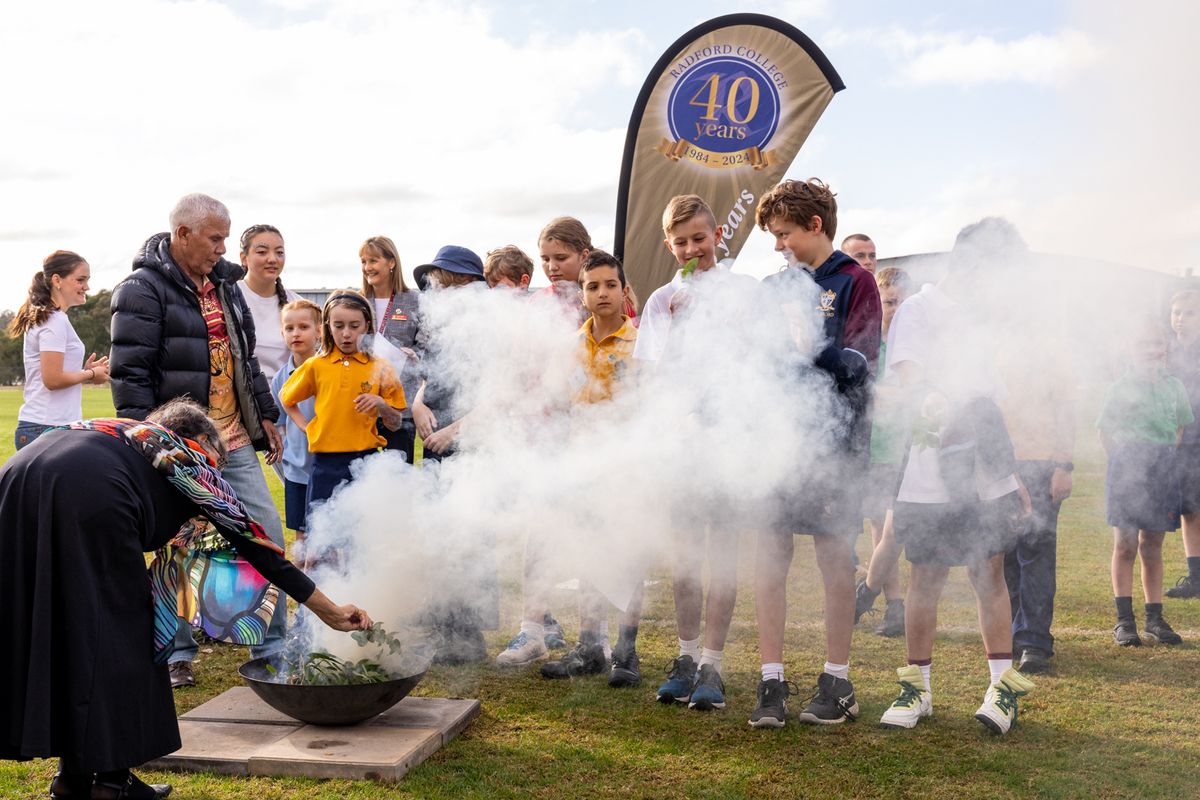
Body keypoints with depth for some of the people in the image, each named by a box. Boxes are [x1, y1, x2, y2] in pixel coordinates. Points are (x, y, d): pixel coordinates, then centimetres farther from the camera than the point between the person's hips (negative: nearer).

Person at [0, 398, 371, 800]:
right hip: (89, 499, -6)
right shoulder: (189, 462, 23)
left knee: (53, 630, 19)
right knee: (118, 635, 11)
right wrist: (329, 611, 31)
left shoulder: (115, 432, 38)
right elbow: (252, 542, 25)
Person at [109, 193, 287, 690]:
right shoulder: (143, 289, -9)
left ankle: (272, 648, 15)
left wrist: (265, 415, 19)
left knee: (268, 536, 5)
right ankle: (177, 654, 18)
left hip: (235, 442, 7)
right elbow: (130, 373, -13)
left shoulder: (223, 284, 14)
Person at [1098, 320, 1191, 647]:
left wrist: (1166, 454, 9)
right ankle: (1124, 620, 2)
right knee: (1126, 545, -2)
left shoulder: (1174, 386, 8)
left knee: (1153, 547, 9)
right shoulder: (1122, 386, -2)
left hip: (1163, 470, 4)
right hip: (1127, 468, -3)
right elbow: (1106, 430, 3)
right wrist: (1123, 461, -1)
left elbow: (1181, 426, 19)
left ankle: (1155, 619, 14)